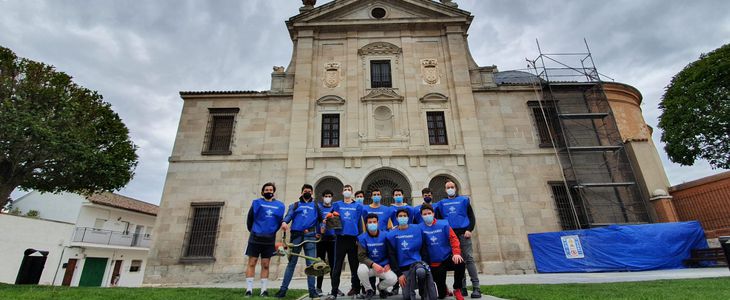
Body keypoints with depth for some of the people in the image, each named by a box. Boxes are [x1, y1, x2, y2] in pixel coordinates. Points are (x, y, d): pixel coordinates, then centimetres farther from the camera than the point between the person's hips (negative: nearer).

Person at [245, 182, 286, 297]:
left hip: (269, 239, 2)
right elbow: (249, 219, 6)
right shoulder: (257, 203, 3)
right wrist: (253, 231, 11)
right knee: (251, 263, 0)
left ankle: (264, 290, 12)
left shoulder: (279, 205, 7)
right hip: (255, 238, -1)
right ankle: (249, 289, 7)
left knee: (265, 265, 6)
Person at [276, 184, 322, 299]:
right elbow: (289, 215, -2)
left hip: (310, 236, 0)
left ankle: (312, 290, 6)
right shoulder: (295, 205, 16)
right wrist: (284, 222, -24)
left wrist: (318, 232, 3)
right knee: (291, 263, 3)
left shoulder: (316, 205, 19)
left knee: (311, 264, 0)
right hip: (296, 235, 0)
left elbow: (320, 219, 16)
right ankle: (283, 289, 9)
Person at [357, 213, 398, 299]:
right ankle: (369, 290, -1)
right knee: (361, 270, -34)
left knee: (393, 279, -25)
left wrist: (388, 264, -11)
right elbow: (361, 256, -12)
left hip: (383, 266, 1)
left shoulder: (385, 235, -5)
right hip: (369, 266, -1)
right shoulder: (362, 238, -8)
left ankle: (381, 287, 13)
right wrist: (374, 265, -24)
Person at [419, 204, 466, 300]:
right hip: (434, 263, 0)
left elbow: (453, 238, -8)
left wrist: (456, 253, -20)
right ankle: (444, 291, 42)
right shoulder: (420, 228, -7)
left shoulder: (443, 224, -6)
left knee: (460, 264, -33)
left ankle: (457, 289, -5)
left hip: (448, 258, 0)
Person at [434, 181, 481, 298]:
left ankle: (476, 287, -7)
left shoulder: (464, 200, 10)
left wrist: (469, 230, -7)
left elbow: (471, 216, 6)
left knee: (468, 259, -8)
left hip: (463, 233, -2)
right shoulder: (442, 203, 14)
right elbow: (439, 219, 15)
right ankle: (463, 287, 10)